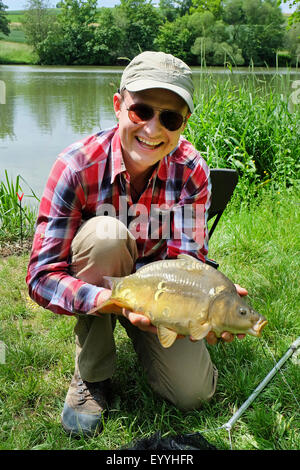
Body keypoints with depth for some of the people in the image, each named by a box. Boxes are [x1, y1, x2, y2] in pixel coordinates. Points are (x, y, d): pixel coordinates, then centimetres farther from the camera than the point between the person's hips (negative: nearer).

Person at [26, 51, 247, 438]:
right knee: (105, 232, -36)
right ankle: (91, 375, -16)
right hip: (93, 284, -2)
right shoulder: (77, 166, -28)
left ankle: (137, 335, 23)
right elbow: (41, 275, -31)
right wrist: (113, 299, -49)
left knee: (194, 392, -10)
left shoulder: (192, 171, -19)